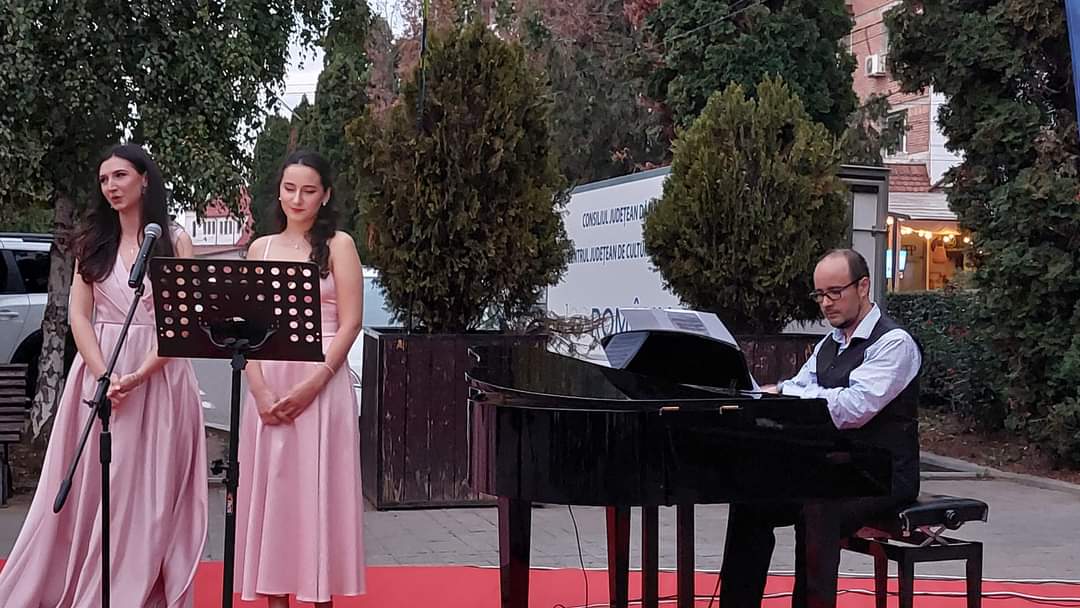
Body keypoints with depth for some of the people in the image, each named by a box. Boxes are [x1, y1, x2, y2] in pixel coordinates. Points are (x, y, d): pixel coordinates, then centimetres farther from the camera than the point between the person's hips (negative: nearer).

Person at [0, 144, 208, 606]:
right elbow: (78, 315, 3)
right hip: (99, 371, 2)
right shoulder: (93, 241, 10)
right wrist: (104, 376, -12)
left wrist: (139, 376, -17)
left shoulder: (175, 241, 2)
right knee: (90, 487, 3)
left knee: (146, 490, 0)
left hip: (158, 374, -2)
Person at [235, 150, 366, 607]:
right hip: (267, 385, 4)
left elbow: (349, 324, -5)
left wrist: (311, 384, -15)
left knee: (317, 489, -1)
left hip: (321, 383, -3)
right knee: (269, 489, 5)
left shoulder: (338, 245, 1)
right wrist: (260, 388, -8)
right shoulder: (260, 248, 12)